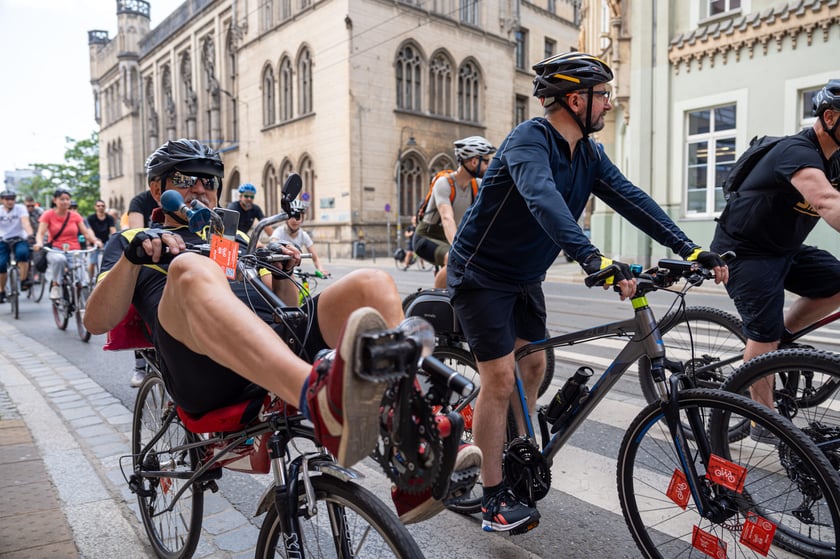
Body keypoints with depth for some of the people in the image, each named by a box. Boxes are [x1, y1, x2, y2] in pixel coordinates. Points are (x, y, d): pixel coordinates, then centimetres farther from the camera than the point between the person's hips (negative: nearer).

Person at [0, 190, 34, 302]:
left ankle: (24, 281, -21)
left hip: (19, 239, -2)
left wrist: (30, 234, -37)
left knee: (22, 253, -34)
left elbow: (25, 222, -18)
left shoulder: (20, 208, -3)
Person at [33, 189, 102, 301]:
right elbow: (40, 233, -6)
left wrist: (95, 241, -20)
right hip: (55, 250, -1)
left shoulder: (75, 215, 9)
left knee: (83, 282, -20)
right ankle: (55, 285, -17)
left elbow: (86, 232, 2)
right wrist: (39, 243, -29)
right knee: (59, 259, -41)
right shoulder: (48, 214, 4)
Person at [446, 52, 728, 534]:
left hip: (525, 276, 8)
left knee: (534, 366, 14)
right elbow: (542, 198, -43)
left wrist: (689, 249, -14)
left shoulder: (589, 154, 2)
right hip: (482, 274, -8)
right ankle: (494, 498, 5)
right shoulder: (530, 140, -24)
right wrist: (593, 259, -55)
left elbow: (630, 198, -5)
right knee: (500, 380, -8)